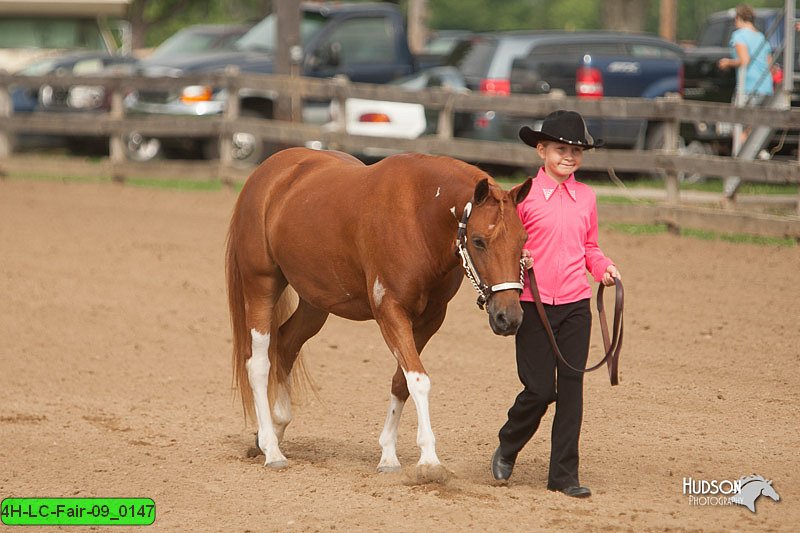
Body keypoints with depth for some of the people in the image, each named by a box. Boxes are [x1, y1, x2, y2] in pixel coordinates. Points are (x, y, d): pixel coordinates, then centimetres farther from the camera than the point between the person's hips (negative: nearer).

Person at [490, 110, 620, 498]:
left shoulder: (586, 197, 8)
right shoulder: (525, 196, -6)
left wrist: (604, 267, 1)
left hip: (575, 305, 4)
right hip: (534, 303, -4)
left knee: (571, 387, 3)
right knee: (539, 388, -4)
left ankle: (564, 474, 10)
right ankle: (507, 448, 24)